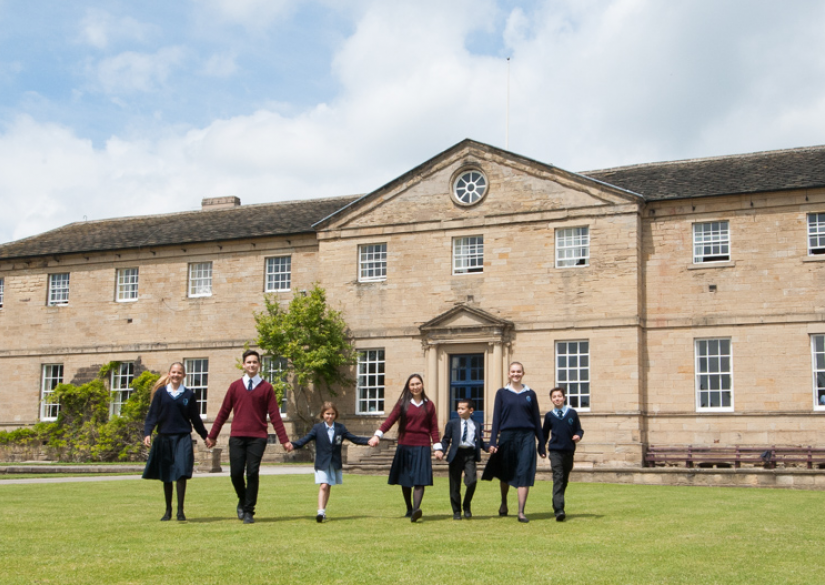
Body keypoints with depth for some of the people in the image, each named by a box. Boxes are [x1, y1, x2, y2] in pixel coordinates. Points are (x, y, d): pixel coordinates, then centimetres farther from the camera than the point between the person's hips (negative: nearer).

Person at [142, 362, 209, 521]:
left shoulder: (188, 395, 6)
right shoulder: (161, 393, 4)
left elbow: (195, 418, 13)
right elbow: (152, 414, 2)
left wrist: (205, 436, 14)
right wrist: (147, 433, -11)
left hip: (183, 438, -1)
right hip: (164, 438, 1)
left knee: (181, 474, -11)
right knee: (166, 477, 8)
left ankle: (180, 511, -4)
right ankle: (168, 511, 19)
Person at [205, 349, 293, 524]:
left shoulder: (266, 388, 4)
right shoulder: (235, 386, 8)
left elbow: (274, 416, 2)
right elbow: (223, 412, 10)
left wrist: (284, 440, -3)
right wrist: (212, 436, 9)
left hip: (257, 438, -1)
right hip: (237, 437, 1)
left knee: (253, 473, -5)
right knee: (236, 473, -3)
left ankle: (248, 512, 7)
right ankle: (243, 501, 26)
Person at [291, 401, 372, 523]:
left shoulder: (340, 428, 6)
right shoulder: (317, 428, -1)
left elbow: (353, 438, 5)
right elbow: (305, 439, -10)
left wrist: (368, 441, -8)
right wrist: (293, 445, -28)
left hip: (335, 463, 3)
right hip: (322, 463, -3)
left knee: (328, 487, 11)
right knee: (324, 486, -15)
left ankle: (323, 511, 23)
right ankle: (321, 512, -17)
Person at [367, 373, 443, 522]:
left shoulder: (429, 405, 9)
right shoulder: (403, 404, 6)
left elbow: (433, 428, 8)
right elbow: (390, 420, -5)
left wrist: (438, 448, 0)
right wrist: (378, 435, -19)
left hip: (422, 447, -1)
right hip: (405, 446, 1)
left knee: (419, 479, -14)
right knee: (405, 480, 7)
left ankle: (416, 510, -27)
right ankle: (409, 509, 22)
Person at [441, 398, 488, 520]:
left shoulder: (477, 426, 11)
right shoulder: (452, 423, 8)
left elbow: (480, 441, 13)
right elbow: (446, 439, 6)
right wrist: (442, 451, -10)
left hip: (470, 455, 0)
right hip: (456, 454, 0)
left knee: (471, 480, -17)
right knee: (455, 484, 4)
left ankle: (467, 506, 8)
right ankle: (456, 511, 19)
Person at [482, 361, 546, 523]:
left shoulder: (530, 394, 8)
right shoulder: (502, 393, 6)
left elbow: (536, 420, 10)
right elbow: (496, 418, 3)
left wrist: (542, 445, 8)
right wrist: (493, 441, -6)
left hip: (526, 438, 0)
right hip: (507, 437, 0)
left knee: (524, 473, -8)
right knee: (506, 473, 11)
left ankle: (521, 512, -8)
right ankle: (504, 504, 36)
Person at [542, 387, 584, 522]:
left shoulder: (572, 413, 5)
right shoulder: (549, 416, 6)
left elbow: (579, 429, 8)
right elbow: (544, 433, 16)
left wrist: (578, 435, -14)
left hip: (569, 452, 2)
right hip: (555, 452, -2)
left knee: (564, 480, 11)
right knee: (558, 479, -15)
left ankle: (557, 506, 28)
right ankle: (559, 510, -24)